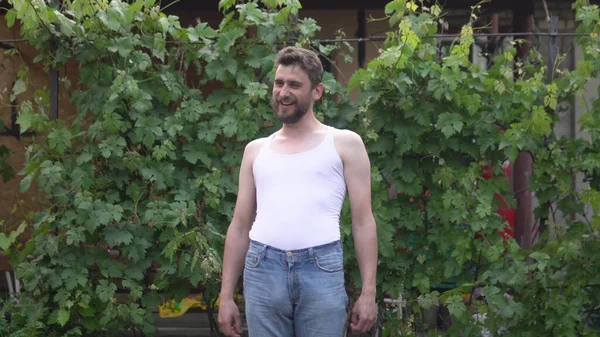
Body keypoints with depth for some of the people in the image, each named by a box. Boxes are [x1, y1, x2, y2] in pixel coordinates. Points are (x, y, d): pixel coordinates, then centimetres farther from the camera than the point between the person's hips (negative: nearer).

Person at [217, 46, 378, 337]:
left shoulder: (345, 144, 9)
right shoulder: (256, 150, 18)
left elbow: (363, 221, 4)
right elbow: (240, 226, 19)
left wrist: (368, 291, -4)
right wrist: (226, 295, 12)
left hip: (322, 269, -3)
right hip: (263, 269, 3)